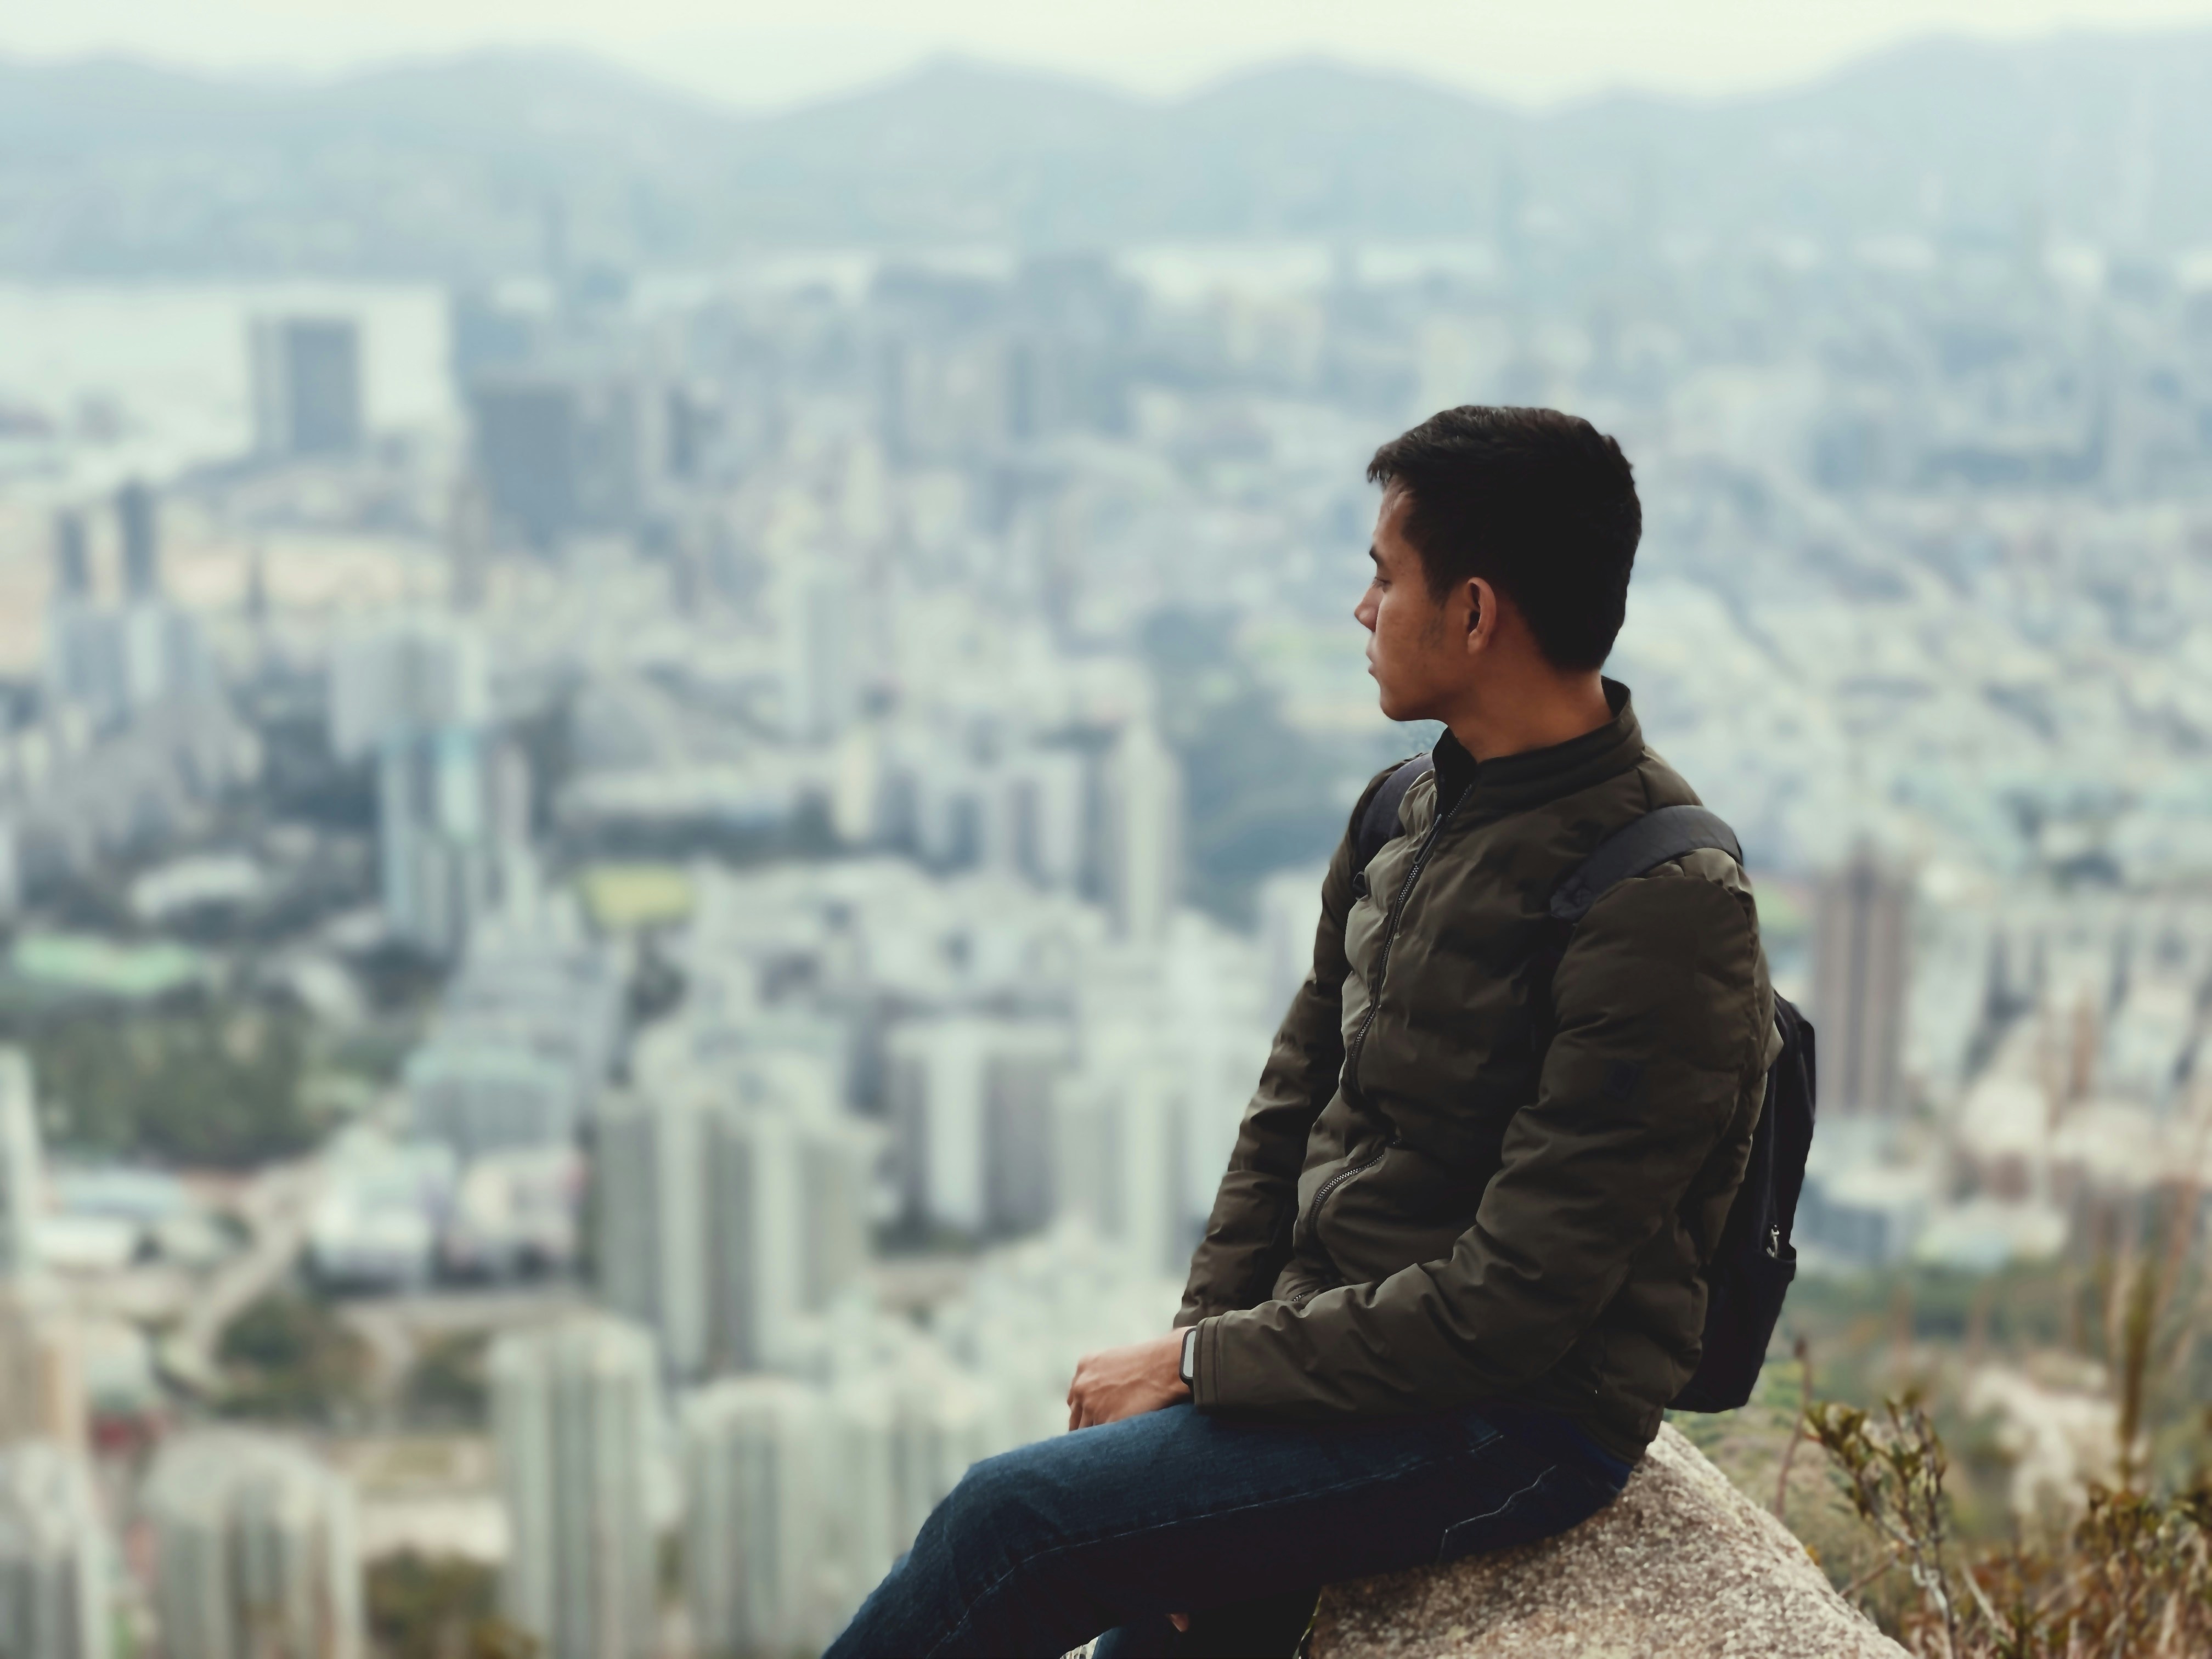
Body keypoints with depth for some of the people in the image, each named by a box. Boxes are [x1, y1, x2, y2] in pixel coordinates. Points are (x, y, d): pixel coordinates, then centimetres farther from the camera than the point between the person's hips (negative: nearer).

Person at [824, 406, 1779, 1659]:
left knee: (1017, 1516, -18)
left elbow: (1513, 1303, -21)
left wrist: (1200, 1365, -17)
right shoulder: (1403, 819, 7)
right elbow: (1292, 1110, 12)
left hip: (1517, 1421, -7)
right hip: (1333, 1358, 7)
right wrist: (1204, 1337, -2)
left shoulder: (1667, 910, -19)